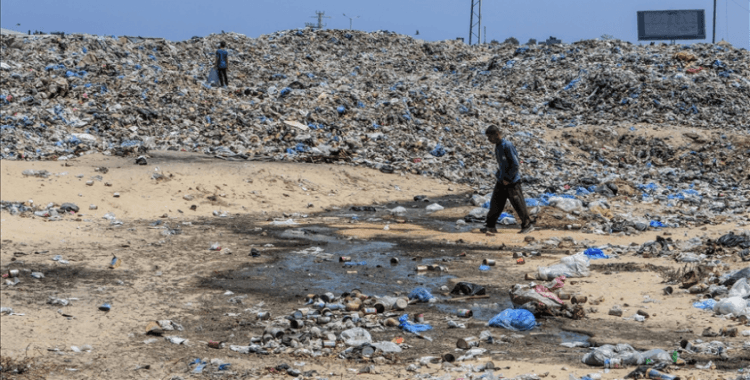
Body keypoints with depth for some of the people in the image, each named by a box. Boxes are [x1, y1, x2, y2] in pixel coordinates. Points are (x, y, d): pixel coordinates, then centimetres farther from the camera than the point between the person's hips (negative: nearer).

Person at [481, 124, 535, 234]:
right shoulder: (497, 146, 8)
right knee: (496, 202, 7)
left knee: (518, 204, 1)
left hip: (512, 181, -8)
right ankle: (490, 225, 14)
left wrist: (507, 179, -16)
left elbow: (515, 165, -20)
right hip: (502, 181, 8)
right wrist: (498, 175, 9)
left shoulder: (507, 145, -20)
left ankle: (528, 225, 13)